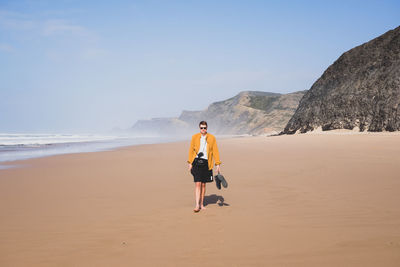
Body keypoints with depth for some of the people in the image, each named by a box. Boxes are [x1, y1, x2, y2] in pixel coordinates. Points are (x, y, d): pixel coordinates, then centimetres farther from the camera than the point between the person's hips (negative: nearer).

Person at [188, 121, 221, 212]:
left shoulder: (212, 138, 3)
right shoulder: (194, 137, 4)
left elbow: (215, 151, 4)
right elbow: (191, 150, 9)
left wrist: (218, 164, 0)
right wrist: (190, 163, 5)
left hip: (206, 163, 1)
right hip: (197, 162, -1)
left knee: (203, 184, 10)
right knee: (197, 184, -10)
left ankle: (202, 204, 22)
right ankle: (197, 205, -8)